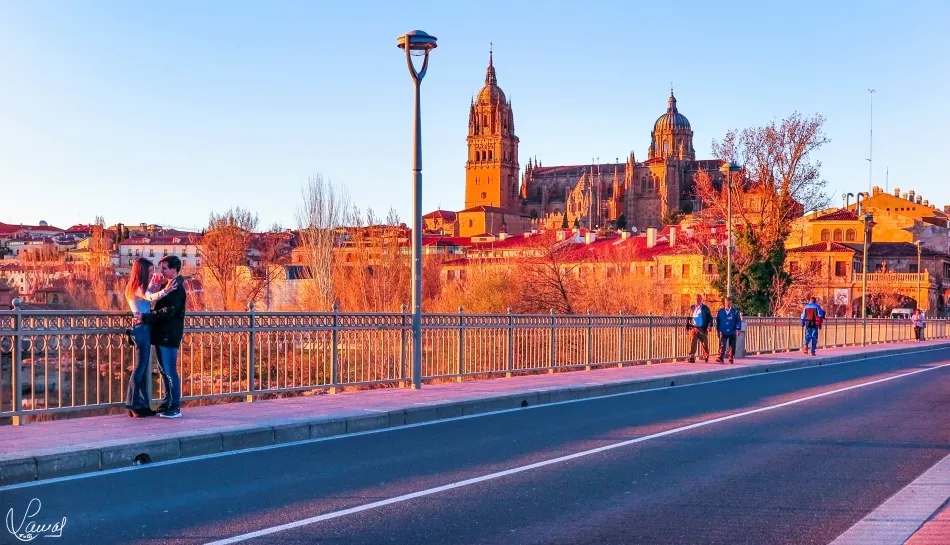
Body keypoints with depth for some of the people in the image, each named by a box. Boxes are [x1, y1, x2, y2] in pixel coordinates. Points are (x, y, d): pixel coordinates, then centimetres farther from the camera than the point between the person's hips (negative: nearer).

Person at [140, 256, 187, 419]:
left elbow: (167, 312, -21)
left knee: (170, 371, -7)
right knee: (164, 370, 13)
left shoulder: (177, 289, -13)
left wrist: (145, 317, -19)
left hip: (169, 335, -9)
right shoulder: (166, 286, 15)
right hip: (161, 334, 9)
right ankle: (167, 404, 20)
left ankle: (175, 407, -3)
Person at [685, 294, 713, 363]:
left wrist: (709, 326, -12)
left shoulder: (705, 308, 6)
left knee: (704, 344, 7)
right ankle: (691, 358, -12)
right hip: (694, 328, 1)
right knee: (693, 344, -10)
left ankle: (706, 357, 24)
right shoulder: (692, 308, 12)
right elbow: (688, 318, 13)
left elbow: (710, 318, 3)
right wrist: (687, 328, 8)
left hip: (702, 329, -1)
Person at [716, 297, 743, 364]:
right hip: (723, 332, 0)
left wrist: (738, 329, -13)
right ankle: (720, 358, -15)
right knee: (722, 346, -10)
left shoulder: (735, 311, 0)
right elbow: (718, 321, 11)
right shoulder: (720, 311, 3)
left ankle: (731, 359, 15)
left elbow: (738, 321, -1)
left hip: (732, 332, 1)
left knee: (732, 346, 7)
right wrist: (718, 330, 10)